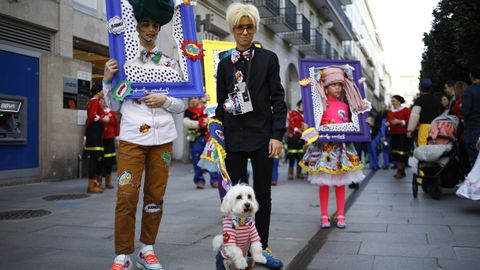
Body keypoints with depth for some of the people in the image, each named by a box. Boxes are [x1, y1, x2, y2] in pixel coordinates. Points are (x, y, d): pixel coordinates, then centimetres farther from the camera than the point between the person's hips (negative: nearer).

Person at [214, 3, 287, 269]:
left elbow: (277, 99, 0)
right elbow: (221, 104, 11)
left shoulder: (268, 58, 3)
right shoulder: (225, 64, 9)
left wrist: (277, 135, -8)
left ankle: (262, 247, 18)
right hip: (233, 137, 1)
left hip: (262, 136, -1)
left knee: (262, 194, 6)